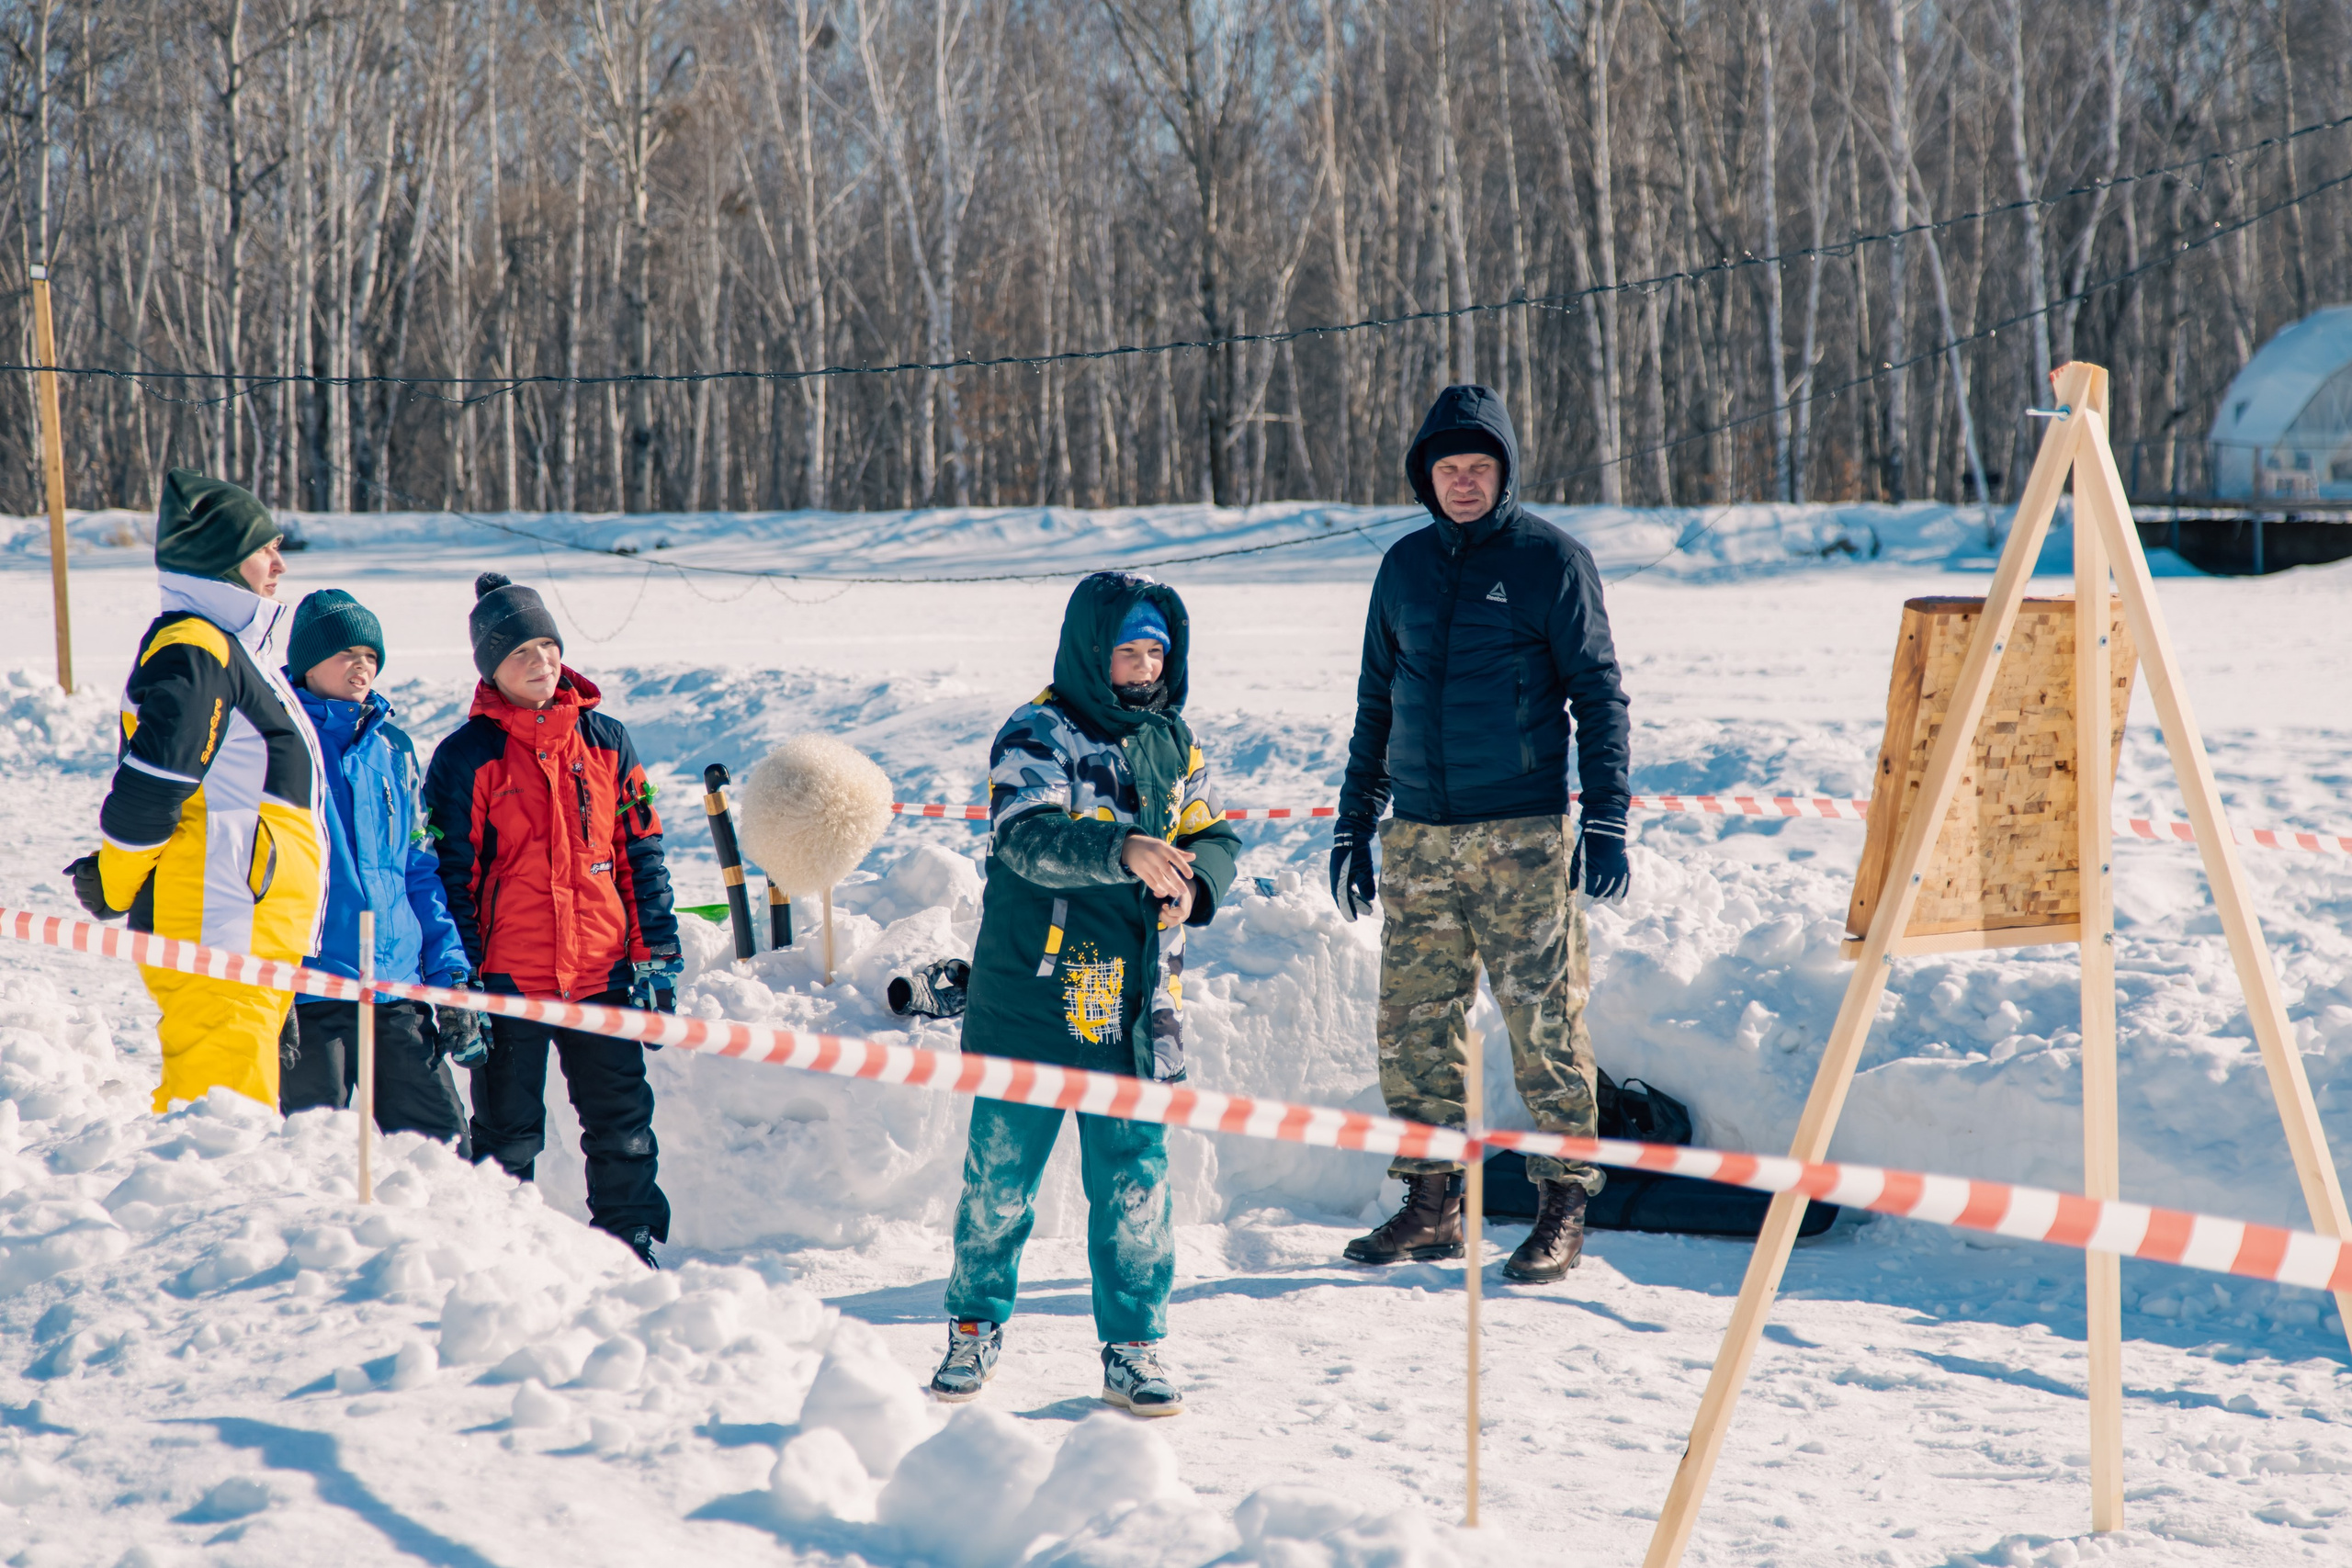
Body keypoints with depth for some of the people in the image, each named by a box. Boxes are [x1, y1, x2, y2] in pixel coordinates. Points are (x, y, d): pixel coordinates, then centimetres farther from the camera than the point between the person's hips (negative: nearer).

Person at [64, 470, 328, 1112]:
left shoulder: (234, 648, 21)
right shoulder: (196, 651, -12)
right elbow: (152, 782, -20)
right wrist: (115, 886, -9)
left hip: (249, 934, 10)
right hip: (216, 933, -10)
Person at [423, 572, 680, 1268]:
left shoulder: (606, 741, 7)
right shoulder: (465, 759, -3)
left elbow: (641, 854, 10)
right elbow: (449, 876, -3)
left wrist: (655, 955, 5)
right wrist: (460, 980, -7)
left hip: (603, 972, 3)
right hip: (508, 979, -3)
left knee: (623, 1121, 8)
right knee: (507, 1133, 7)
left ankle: (633, 1241, 19)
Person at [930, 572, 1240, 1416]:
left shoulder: (1173, 742, 11)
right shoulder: (1037, 736, -8)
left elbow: (1214, 834, 15)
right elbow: (1028, 839, -24)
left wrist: (1195, 881, -9)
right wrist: (1122, 850, -41)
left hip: (1135, 1009, 4)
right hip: (1032, 999, -4)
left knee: (1135, 1182, 5)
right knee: (1000, 1176, 7)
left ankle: (1134, 1348, 15)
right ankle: (976, 1328, 24)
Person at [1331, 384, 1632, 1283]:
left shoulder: (1550, 560, -1)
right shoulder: (1405, 568, 13)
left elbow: (1598, 693, -2)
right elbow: (1376, 703, 20)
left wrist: (1606, 823, -9)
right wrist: (1353, 828, 16)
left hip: (1522, 838, -5)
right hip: (1417, 838, 5)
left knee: (1545, 1026, -4)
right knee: (1412, 1025, 4)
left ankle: (1563, 1209, 3)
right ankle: (1432, 1205, 13)